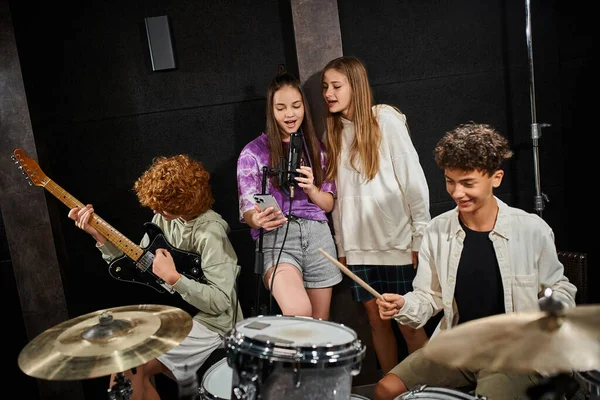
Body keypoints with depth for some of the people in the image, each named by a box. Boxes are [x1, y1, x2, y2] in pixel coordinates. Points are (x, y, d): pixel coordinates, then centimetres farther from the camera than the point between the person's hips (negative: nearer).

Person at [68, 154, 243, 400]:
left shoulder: (210, 233, -26)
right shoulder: (165, 217, -1)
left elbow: (221, 302, -26)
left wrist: (173, 277, -31)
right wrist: (99, 235, -5)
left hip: (208, 322, -8)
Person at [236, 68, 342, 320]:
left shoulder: (315, 147, 11)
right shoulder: (253, 152, 0)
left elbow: (329, 204, 11)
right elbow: (247, 211, -3)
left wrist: (311, 189, -11)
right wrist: (258, 219, -27)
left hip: (318, 236, 4)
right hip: (276, 239, -4)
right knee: (299, 312, -30)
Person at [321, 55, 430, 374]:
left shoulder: (386, 119, -4)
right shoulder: (335, 131, 12)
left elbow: (414, 180, -9)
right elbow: (338, 195, 11)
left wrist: (421, 237, -11)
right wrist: (341, 245, 10)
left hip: (395, 242, -5)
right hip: (358, 246, 5)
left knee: (408, 324, 1)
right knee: (377, 321, 11)